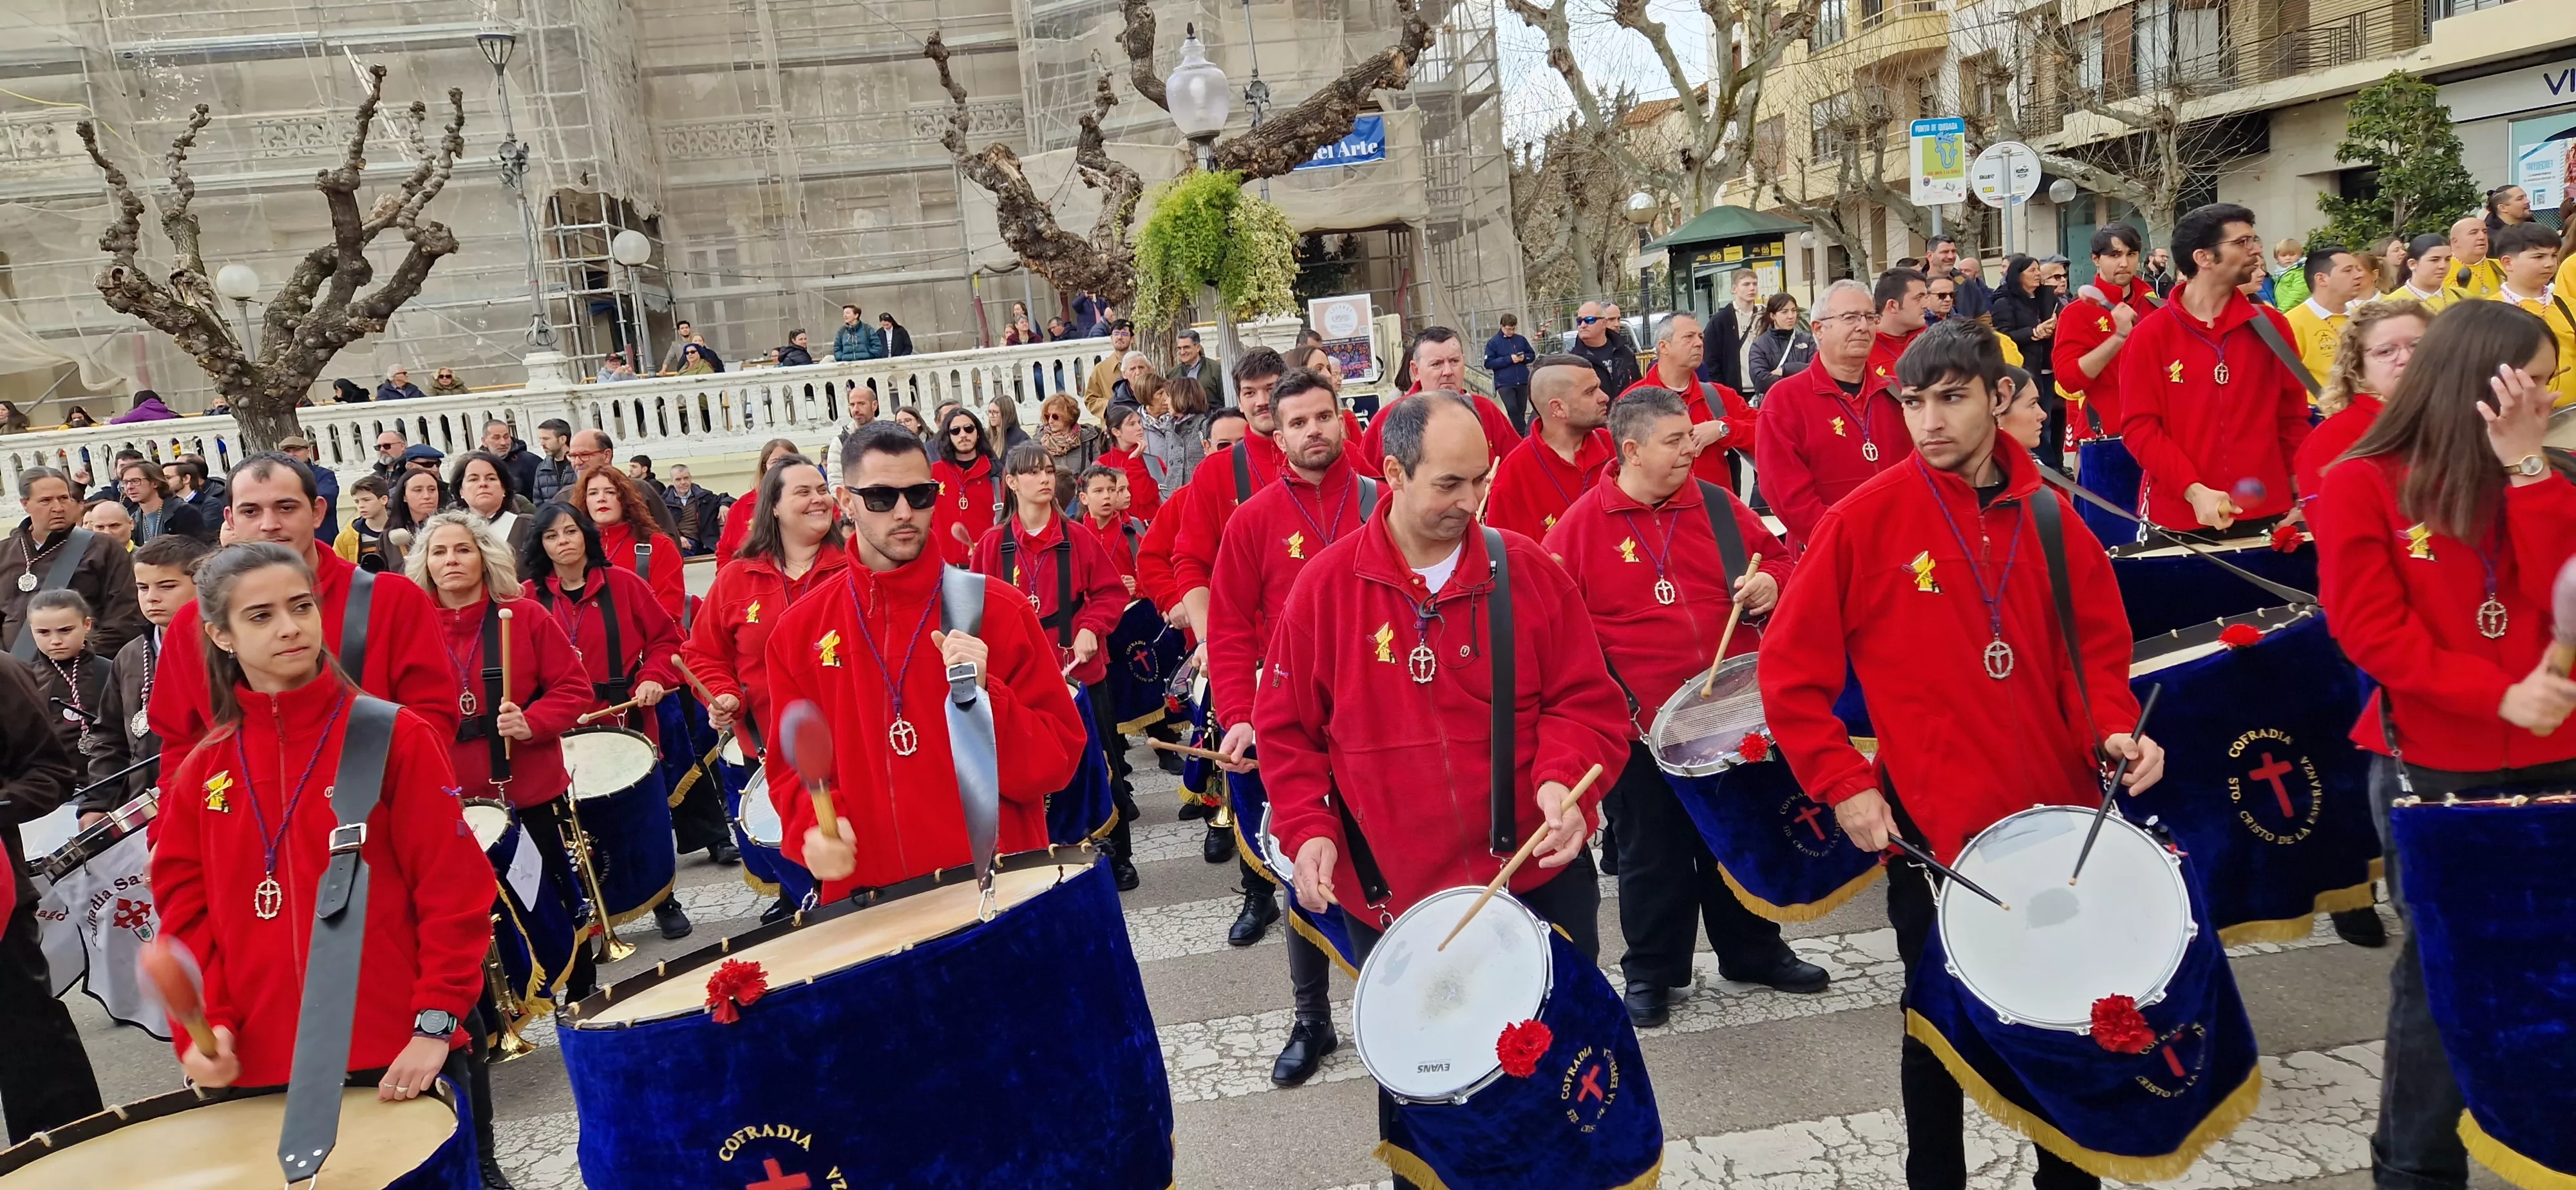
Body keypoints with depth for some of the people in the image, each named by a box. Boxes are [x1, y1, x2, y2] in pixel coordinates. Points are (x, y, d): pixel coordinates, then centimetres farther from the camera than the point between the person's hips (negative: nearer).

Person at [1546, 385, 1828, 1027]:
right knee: (1653, 854, 10)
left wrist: (1771, 583, -8)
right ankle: (1650, 971, 28)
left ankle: (1754, 951, 38)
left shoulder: (1717, 506, 3)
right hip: (1641, 729, -3)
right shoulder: (1579, 527, -8)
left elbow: (1777, 558, 14)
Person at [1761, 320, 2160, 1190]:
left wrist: (2112, 729, -6)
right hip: (1932, 825, -4)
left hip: (2058, 813, 4)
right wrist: (1843, 785, -12)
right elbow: (1791, 671, -7)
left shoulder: (2050, 517, 1)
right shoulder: (1866, 520, -10)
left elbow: (2098, 645, 12)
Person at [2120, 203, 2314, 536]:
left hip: (2263, 514, 3)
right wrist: (2193, 491, -18)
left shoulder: (2271, 326, 7)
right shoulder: (2150, 335, -3)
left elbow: (2292, 418, 9)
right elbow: (2139, 425, -7)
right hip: (2177, 518, -3)